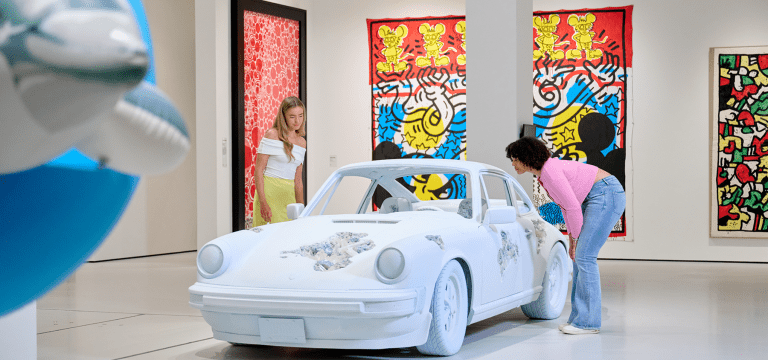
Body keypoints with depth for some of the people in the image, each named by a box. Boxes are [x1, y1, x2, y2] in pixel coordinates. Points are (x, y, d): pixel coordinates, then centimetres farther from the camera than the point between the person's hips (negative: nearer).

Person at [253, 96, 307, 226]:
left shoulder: (302, 142, 13)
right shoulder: (272, 135, -5)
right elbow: (258, 170, -9)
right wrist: (263, 202, -17)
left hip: (289, 195, 5)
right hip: (269, 191, -5)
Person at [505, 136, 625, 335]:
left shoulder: (550, 171, -19)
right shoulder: (543, 172, 11)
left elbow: (573, 207, -19)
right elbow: (565, 204, 18)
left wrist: (576, 239, -7)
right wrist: (572, 238, 13)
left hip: (607, 195, -10)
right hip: (597, 198, 10)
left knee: (584, 256, -11)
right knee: (580, 256, 9)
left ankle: (588, 322, -8)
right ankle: (579, 317, 13)